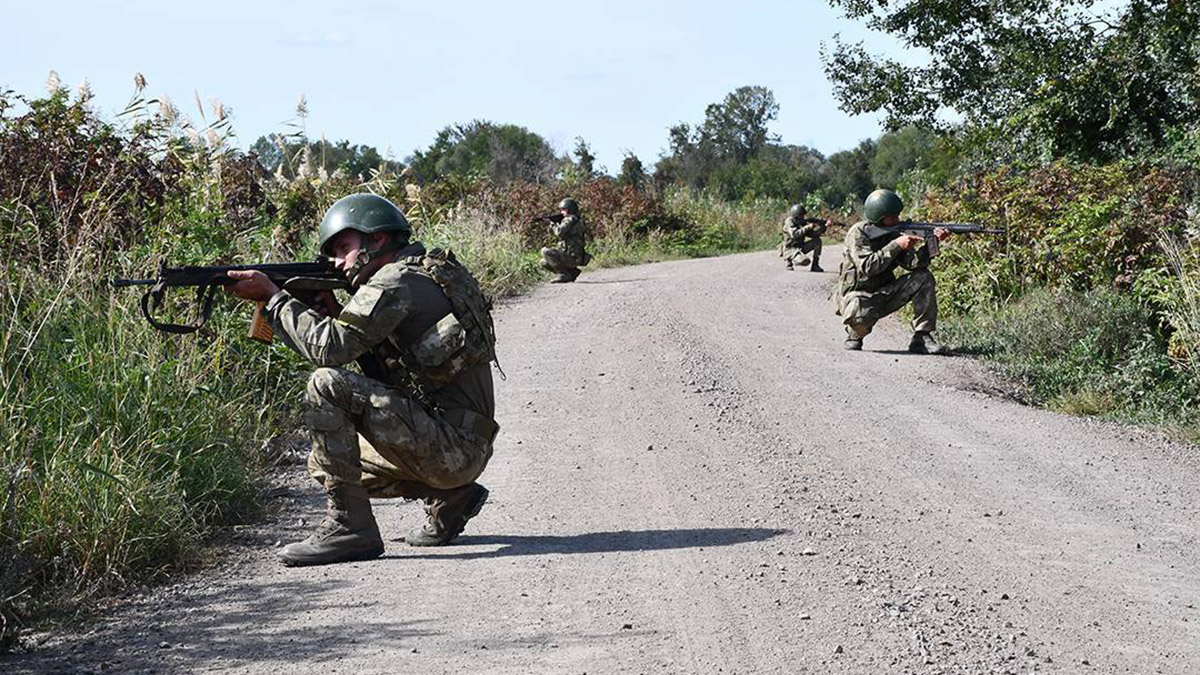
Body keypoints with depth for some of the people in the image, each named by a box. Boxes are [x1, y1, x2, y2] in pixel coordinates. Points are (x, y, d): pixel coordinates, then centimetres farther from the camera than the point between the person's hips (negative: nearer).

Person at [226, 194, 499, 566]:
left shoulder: (397, 281, -12)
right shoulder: (423, 276, 18)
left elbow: (330, 348, -20)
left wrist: (273, 296, -9)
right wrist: (330, 310, 9)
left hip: (452, 446, -10)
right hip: (461, 450, 10)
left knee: (327, 385, -19)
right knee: (324, 463, 20)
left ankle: (348, 526, -17)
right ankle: (449, 498, 14)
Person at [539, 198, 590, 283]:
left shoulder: (570, 220, -13)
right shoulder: (576, 220, 18)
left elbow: (559, 233, -25)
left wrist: (553, 224, -6)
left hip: (571, 258, -10)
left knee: (545, 251, -19)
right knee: (544, 262, 16)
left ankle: (564, 275, -14)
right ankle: (572, 272, 11)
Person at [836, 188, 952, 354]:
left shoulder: (895, 233, 1)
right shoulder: (858, 233, -15)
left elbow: (913, 263, -12)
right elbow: (867, 267, -29)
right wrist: (896, 245, -31)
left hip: (884, 295, 6)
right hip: (857, 296, -6)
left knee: (923, 278, -11)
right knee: (861, 315, -40)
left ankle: (922, 338, -10)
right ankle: (855, 335, -2)